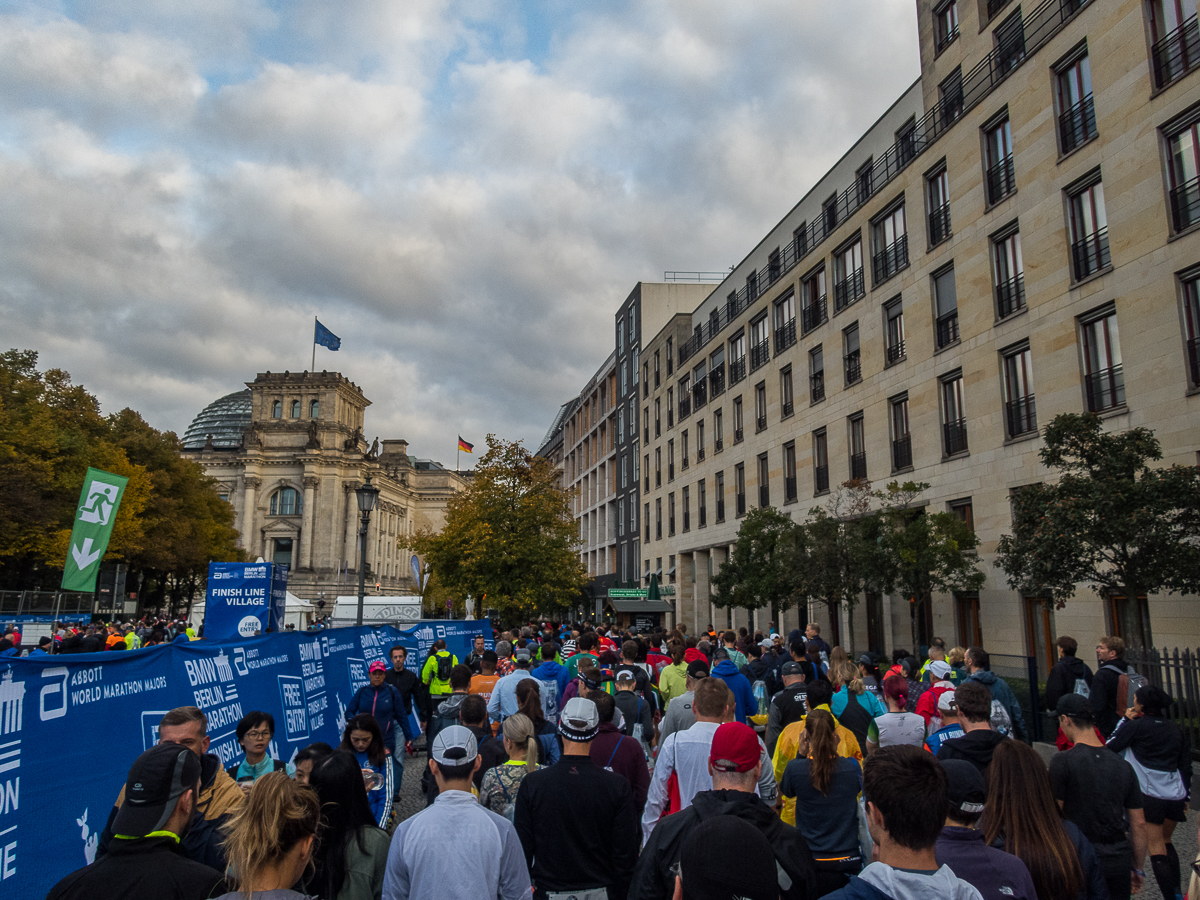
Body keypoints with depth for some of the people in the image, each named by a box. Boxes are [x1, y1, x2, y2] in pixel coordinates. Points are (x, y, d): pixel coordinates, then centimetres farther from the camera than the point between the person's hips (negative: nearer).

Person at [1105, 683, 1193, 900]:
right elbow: (1186, 765, 12)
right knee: (1166, 841, 22)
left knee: (1156, 848, 0)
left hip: (1150, 795, -6)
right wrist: (1186, 796, 20)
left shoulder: (1136, 726, -9)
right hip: (1176, 796, 6)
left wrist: (1124, 720, 5)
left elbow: (1111, 746, -1)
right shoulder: (1175, 730, 8)